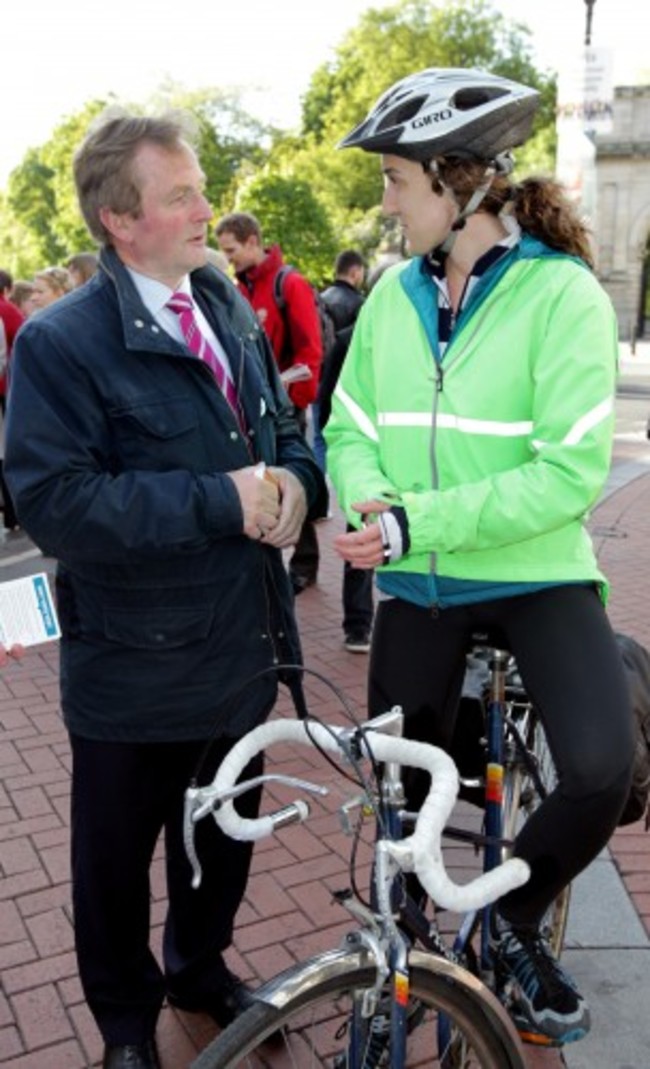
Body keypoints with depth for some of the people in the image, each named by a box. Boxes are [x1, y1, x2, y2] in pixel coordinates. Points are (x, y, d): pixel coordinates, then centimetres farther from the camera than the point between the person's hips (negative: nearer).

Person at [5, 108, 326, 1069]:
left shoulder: (232, 313, 7)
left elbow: (286, 434, 14)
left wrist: (291, 481, -10)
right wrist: (218, 499, -25)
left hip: (244, 647, 6)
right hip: (136, 666, -5)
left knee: (223, 836, 24)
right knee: (118, 857, 15)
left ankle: (201, 968, 52)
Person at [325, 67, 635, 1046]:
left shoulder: (562, 292, -13)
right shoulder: (393, 293, 1)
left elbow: (569, 474, -19)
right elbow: (351, 431, 5)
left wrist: (417, 521, -25)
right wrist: (370, 506, -17)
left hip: (535, 575, -3)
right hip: (418, 582, 4)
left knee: (601, 770, -20)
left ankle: (515, 924, 11)